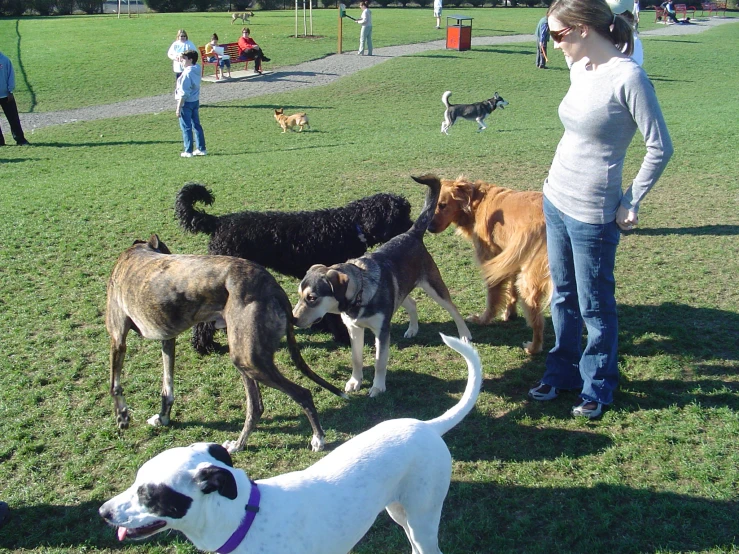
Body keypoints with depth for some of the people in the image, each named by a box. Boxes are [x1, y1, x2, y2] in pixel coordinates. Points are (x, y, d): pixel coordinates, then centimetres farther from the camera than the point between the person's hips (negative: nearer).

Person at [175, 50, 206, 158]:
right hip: (196, 101, 8)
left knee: (186, 127, 1)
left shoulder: (187, 73, -22)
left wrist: (179, 108, -18)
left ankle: (188, 151, 6)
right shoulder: (197, 70, 2)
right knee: (197, 125, 15)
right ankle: (201, 148, 20)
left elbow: (184, 93, -21)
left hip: (186, 102, -8)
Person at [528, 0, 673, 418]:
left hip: (592, 213, -7)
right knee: (563, 295, 18)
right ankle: (562, 371, 34)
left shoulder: (628, 77, -19)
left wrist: (631, 202, -10)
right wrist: (559, 186, 12)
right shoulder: (579, 69, 4)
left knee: (595, 305, 7)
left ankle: (599, 385, 25)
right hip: (556, 199, 8)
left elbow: (661, 148, -15)